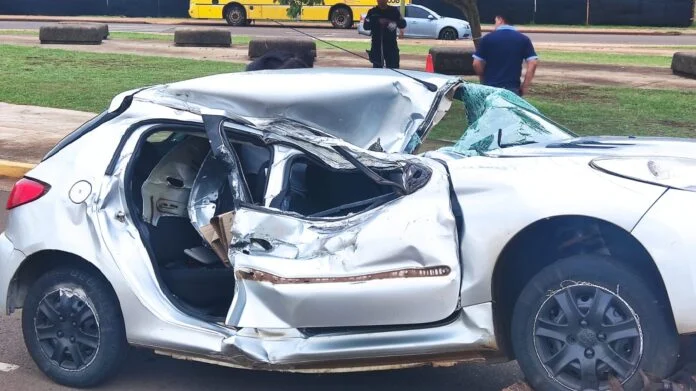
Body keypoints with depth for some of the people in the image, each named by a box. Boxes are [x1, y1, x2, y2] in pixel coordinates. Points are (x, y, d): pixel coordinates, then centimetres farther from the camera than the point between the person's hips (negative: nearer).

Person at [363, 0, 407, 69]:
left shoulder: (394, 10, 6)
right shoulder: (372, 12, 6)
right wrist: (377, 22, -19)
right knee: (376, 68, 4)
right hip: (377, 45, 0)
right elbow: (366, 26, -4)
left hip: (391, 45, 0)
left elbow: (403, 24, 2)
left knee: (393, 68, -4)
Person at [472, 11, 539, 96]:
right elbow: (533, 63, -6)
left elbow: (477, 64, -1)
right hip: (512, 88, 0)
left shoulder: (487, 38, 0)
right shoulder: (523, 39, 2)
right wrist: (525, 86, 1)